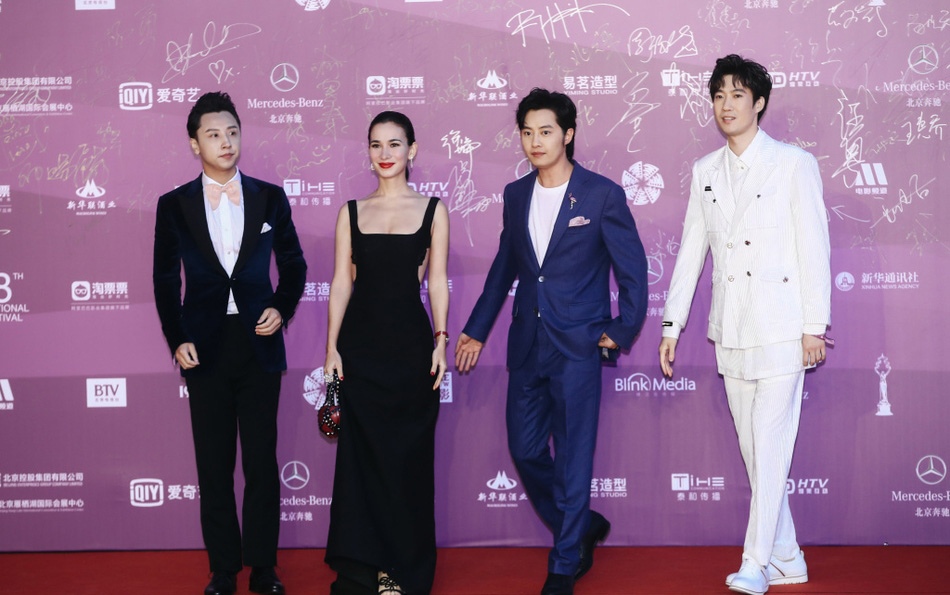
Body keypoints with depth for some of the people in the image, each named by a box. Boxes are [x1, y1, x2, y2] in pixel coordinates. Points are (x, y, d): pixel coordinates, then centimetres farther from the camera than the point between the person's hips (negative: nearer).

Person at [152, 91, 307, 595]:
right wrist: (176, 340, -3)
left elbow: (293, 263, 12)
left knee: (262, 460, 4)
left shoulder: (270, 198, 4)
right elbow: (165, 279, 6)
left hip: (259, 343, 0)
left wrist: (283, 309, -3)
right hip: (205, 346, 0)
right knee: (214, 464, 6)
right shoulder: (174, 205, 3)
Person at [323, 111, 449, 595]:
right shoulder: (352, 212, 7)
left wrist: (440, 341, -5)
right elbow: (341, 282, 6)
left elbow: (437, 282, 3)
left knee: (408, 456, 4)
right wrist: (332, 348, 0)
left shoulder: (432, 210, 4)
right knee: (361, 454, 5)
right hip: (360, 343, 1)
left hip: (410, 342, -1)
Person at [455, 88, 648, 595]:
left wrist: (622, 331, -5)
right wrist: (476, 330, 20)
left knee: (573, 459, 0)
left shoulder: (602, 195, -6)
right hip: (527, 345, 5)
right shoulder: (515, 195, 9)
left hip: (577, 347, -5)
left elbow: (633, 269, -1)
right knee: (525, 451, 9)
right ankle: (582, 527, 32)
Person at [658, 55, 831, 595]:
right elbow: (691, 251, 14)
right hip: (731, 330, 5)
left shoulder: (794, 164, -1)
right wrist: (671, 327, 12)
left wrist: (815, 327, -9)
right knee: (752, 448, 8)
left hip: (781, 326, -5)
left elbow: (814, 247, -4)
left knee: (771, 443, -9)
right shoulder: (705, 172, 13)